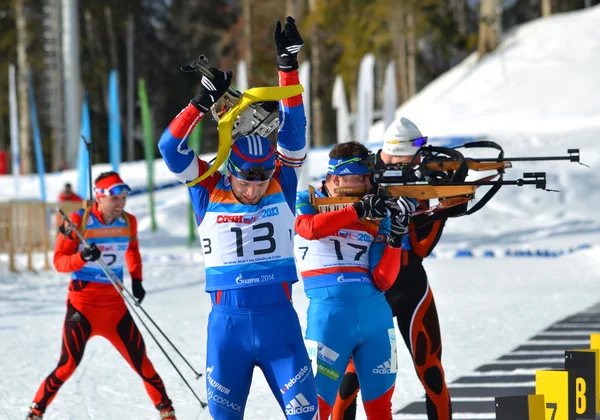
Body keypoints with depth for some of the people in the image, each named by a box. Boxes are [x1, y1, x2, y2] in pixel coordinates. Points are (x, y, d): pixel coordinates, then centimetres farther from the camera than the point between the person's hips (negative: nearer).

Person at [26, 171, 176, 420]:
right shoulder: (79, 221, -11)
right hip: (83, 301, -4)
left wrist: (136, 279, 12)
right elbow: (59, 261, -9)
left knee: (140, 359, 2)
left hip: (115, 303, 4)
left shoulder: (128, 222, 3)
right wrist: (82, 257, -27)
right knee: (69, 364, -11)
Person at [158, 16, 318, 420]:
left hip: (279, 319, 0)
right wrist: (203, 102, -19)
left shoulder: (282, 186, 1)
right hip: (226, 322, 0)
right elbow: (171, 148, -9)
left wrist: (289, 68, -13)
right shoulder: (208, 192, -1)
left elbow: (294, 130, -5)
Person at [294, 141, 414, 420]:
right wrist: (356, 211, -24)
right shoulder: (307, 202, 4)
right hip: (330, 313, -4)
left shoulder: (377, 216, 9)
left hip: (375, 313, 4)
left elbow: (382, 281, 1)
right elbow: (310, 229, -21)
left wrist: (395, 236, -11)